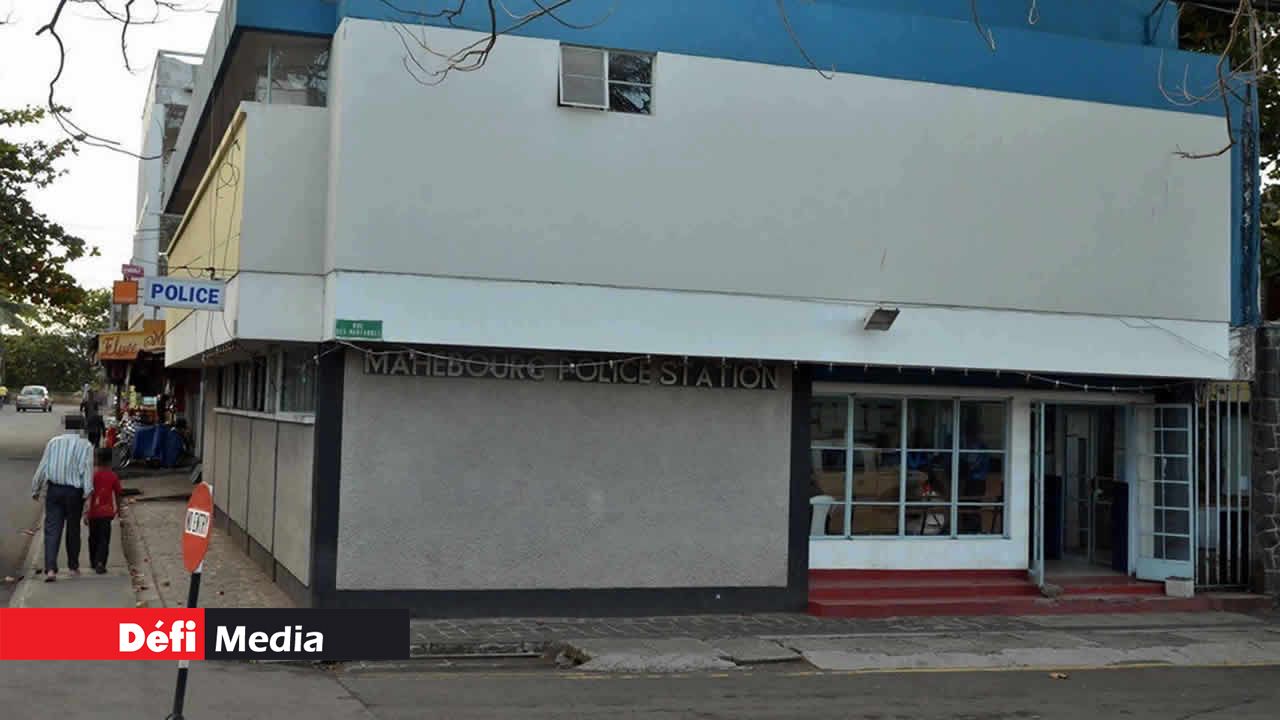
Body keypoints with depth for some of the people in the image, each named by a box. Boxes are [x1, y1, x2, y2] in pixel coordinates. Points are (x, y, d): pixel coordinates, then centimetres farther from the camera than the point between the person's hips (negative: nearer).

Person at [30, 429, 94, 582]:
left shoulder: (53, 442, 5)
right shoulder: (85, 445, 0)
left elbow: (42, 467, 5)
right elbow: (88, 469, -10)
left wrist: (35, 490, 12)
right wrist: (87, 492, -16)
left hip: (54, 490, 1)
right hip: (74, 491, -1)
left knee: (52, 529, 0)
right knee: (73, 529, 13)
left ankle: (50, 569, -12)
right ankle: (73, 567, 23)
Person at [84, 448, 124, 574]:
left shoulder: (92, 474, -7)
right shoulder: (113, 476, -2)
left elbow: (89, 494, -11)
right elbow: (117, 494, 6)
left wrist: (86, 512, -9)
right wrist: (118, 509, 22)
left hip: (93, 512, 0)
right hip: (107, 512, 0)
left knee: (93, 538, 16)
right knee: (104, 539, 0)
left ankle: (93, 562, 29)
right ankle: (100, 563, -15)